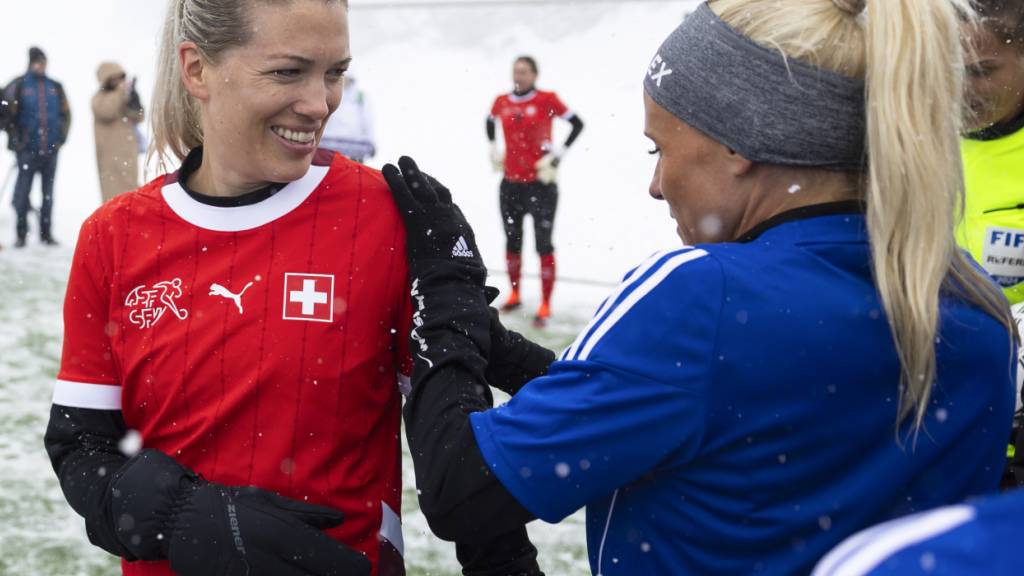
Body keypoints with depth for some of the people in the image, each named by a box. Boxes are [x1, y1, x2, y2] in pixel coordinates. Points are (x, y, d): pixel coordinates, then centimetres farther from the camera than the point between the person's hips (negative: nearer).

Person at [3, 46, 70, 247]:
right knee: (22, 191, -3)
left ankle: (46, 233, 15)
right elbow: (8, 114, -2)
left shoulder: (55, 87, 9)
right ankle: (21, 234, 4)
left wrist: (61, 137, 6)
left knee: (48, 193, 8)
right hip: (27, 148, -3)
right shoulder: (19, 86, -1)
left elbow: (65, 113, 15)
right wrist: (15, 140, -6)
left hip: (51, 148, 3)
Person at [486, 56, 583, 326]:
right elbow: (490, 122, 26)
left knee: (543, 244, -4)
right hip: (510, 183, 5)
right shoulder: (501, 102, 5)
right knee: (512, 240, 14)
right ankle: (514, 295, 30)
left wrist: (558, 154, -9)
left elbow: (577, 124, -4)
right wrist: (493, 150, 16)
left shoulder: (546, 99, -7)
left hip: (541, 183, -5)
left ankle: (545, 306, 2)